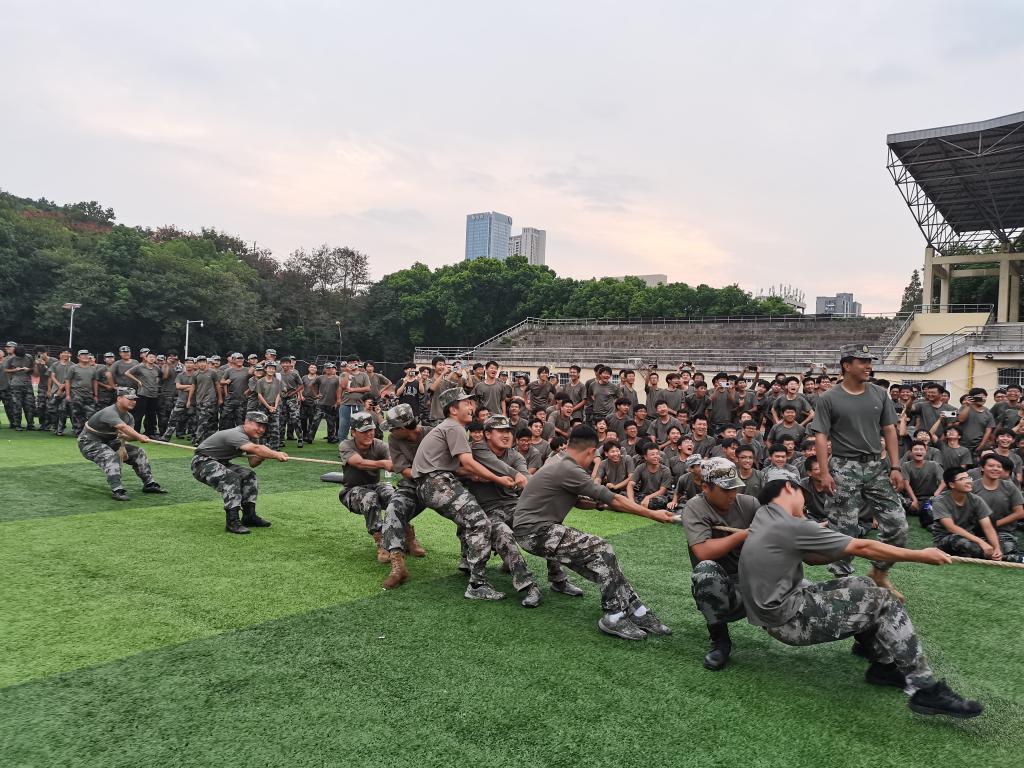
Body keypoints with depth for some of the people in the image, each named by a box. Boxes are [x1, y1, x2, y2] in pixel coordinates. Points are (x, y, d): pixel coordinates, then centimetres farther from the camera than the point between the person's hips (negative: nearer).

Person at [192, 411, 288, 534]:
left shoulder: (253, 437, 3)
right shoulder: (235, 434, -28)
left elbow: (253, 463, 3)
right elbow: (255, 448, -47)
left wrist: (261, 457, -19)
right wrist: (276, 455, -58)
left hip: (220, 463, 10)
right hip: (202, 463, -10)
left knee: (249, 475, 2)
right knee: (232, 478, -30)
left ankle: (249, 516, 6)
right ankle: (232, 521, -31)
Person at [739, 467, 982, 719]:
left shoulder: (765, 517, 7)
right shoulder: (791, 527, -20)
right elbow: (862, 548, -12)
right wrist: (921, 555, -2)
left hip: (777, 608, 9)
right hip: (788, 620, -9)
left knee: (863, 585, 16)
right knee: (883, 601, -6)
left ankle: (884, 665, 17)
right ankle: (925, 690, -5)